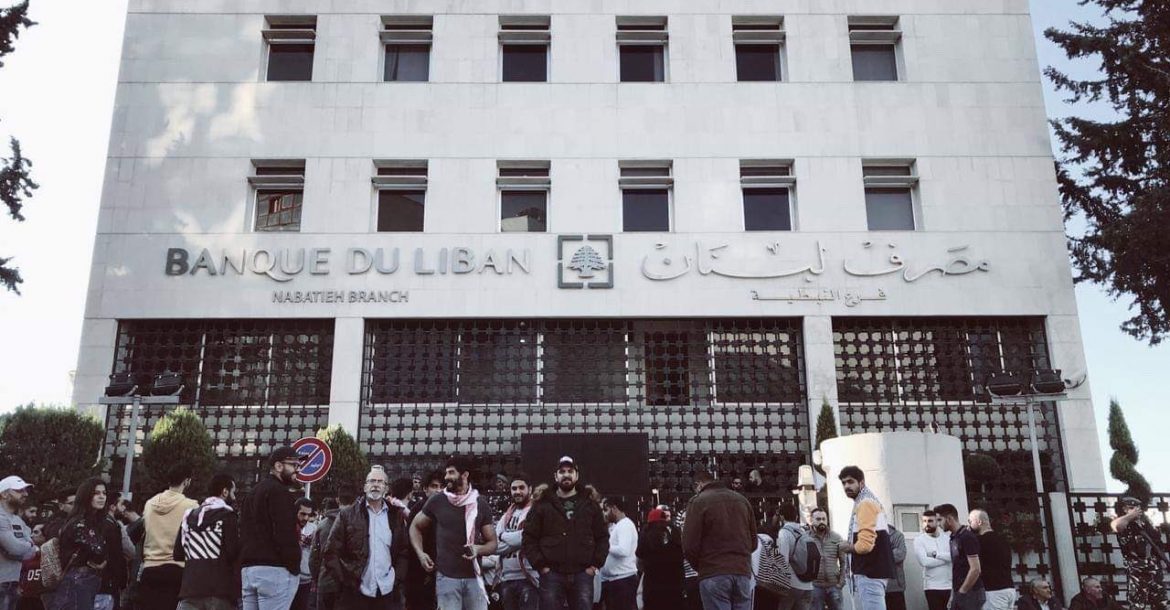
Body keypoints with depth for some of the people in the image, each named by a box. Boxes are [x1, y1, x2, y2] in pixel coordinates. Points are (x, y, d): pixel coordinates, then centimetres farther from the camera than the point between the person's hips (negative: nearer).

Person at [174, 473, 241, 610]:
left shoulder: (188, 515, 14)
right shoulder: (227, 515, -5)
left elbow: (177, 554, 13)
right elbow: (234, 552, -14)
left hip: (190, 588, 5)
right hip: (220, 589, -5)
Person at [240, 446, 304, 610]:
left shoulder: (255, 492, 22)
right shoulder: (279, 492, -9)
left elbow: (245, 533, 21)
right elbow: (285, 534, -17)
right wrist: (294, 567, -9)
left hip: (248, 568, 9)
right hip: (275, 569, -9)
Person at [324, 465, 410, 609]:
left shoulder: (396, 516, 8)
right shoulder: (347, 514, 1)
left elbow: (404, 551, 11)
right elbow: (331, 551, -1)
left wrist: (397, 578, 0)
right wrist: (345, 581, -7)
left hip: (388, 593, 2)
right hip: (355, 593, -2)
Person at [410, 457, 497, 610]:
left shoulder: (481, 504, 3)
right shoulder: (437, 501, 0)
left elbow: (492, 543, 8)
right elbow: (415, 526, 14)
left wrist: (478, 549, -14)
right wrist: (420, 553, -2)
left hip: (474, 577, 1)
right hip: (446, 577, -1)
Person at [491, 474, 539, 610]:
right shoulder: (506, 516, 18)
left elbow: (528, 537, -18)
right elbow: (494, 545, 7)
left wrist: (504, 536, -2)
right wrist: (516, 540, -9)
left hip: (528, 577, -7)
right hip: (506, 578, 7)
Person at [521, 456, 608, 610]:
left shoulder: (590, 503, 10)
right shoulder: (542, 503, 5)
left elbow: (602, 537, 11)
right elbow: (529, 538, 3)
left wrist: (596, 564, 0)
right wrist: (540, 565, -5)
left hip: (583, 574, 2)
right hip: (552, 574, -1)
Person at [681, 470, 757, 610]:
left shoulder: (698, 501, -3)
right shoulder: (742, 500, 15)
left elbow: (690, 546, -7)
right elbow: (753, 542, 18)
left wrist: (699, 567, 10)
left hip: (714, 575, -5)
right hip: (743, 572, 5)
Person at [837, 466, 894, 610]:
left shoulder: (865, 503, -12)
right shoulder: (871, 501, 20)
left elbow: (865, 544, -22)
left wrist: (847, 547, -4)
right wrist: (851, 546, 11)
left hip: (869, 572, -11)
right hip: (874, 569, 11)